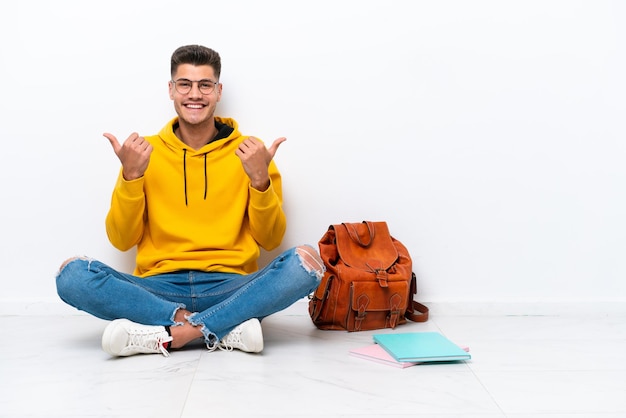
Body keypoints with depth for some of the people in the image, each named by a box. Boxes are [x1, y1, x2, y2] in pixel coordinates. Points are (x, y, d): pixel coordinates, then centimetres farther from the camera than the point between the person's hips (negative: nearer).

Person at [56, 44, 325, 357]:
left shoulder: (248, 152, 8)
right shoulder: (145, 152, 10)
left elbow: (270, 240, 5)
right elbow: (122, 241, 5)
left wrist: (260, 180, -11)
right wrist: (131, 177, -9)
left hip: (229, 287, 0)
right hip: (160, 287, 1)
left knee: (305, 261, -28)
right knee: (73, 274, -25)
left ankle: (165, 335, -27)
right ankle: (227, 329, -25)